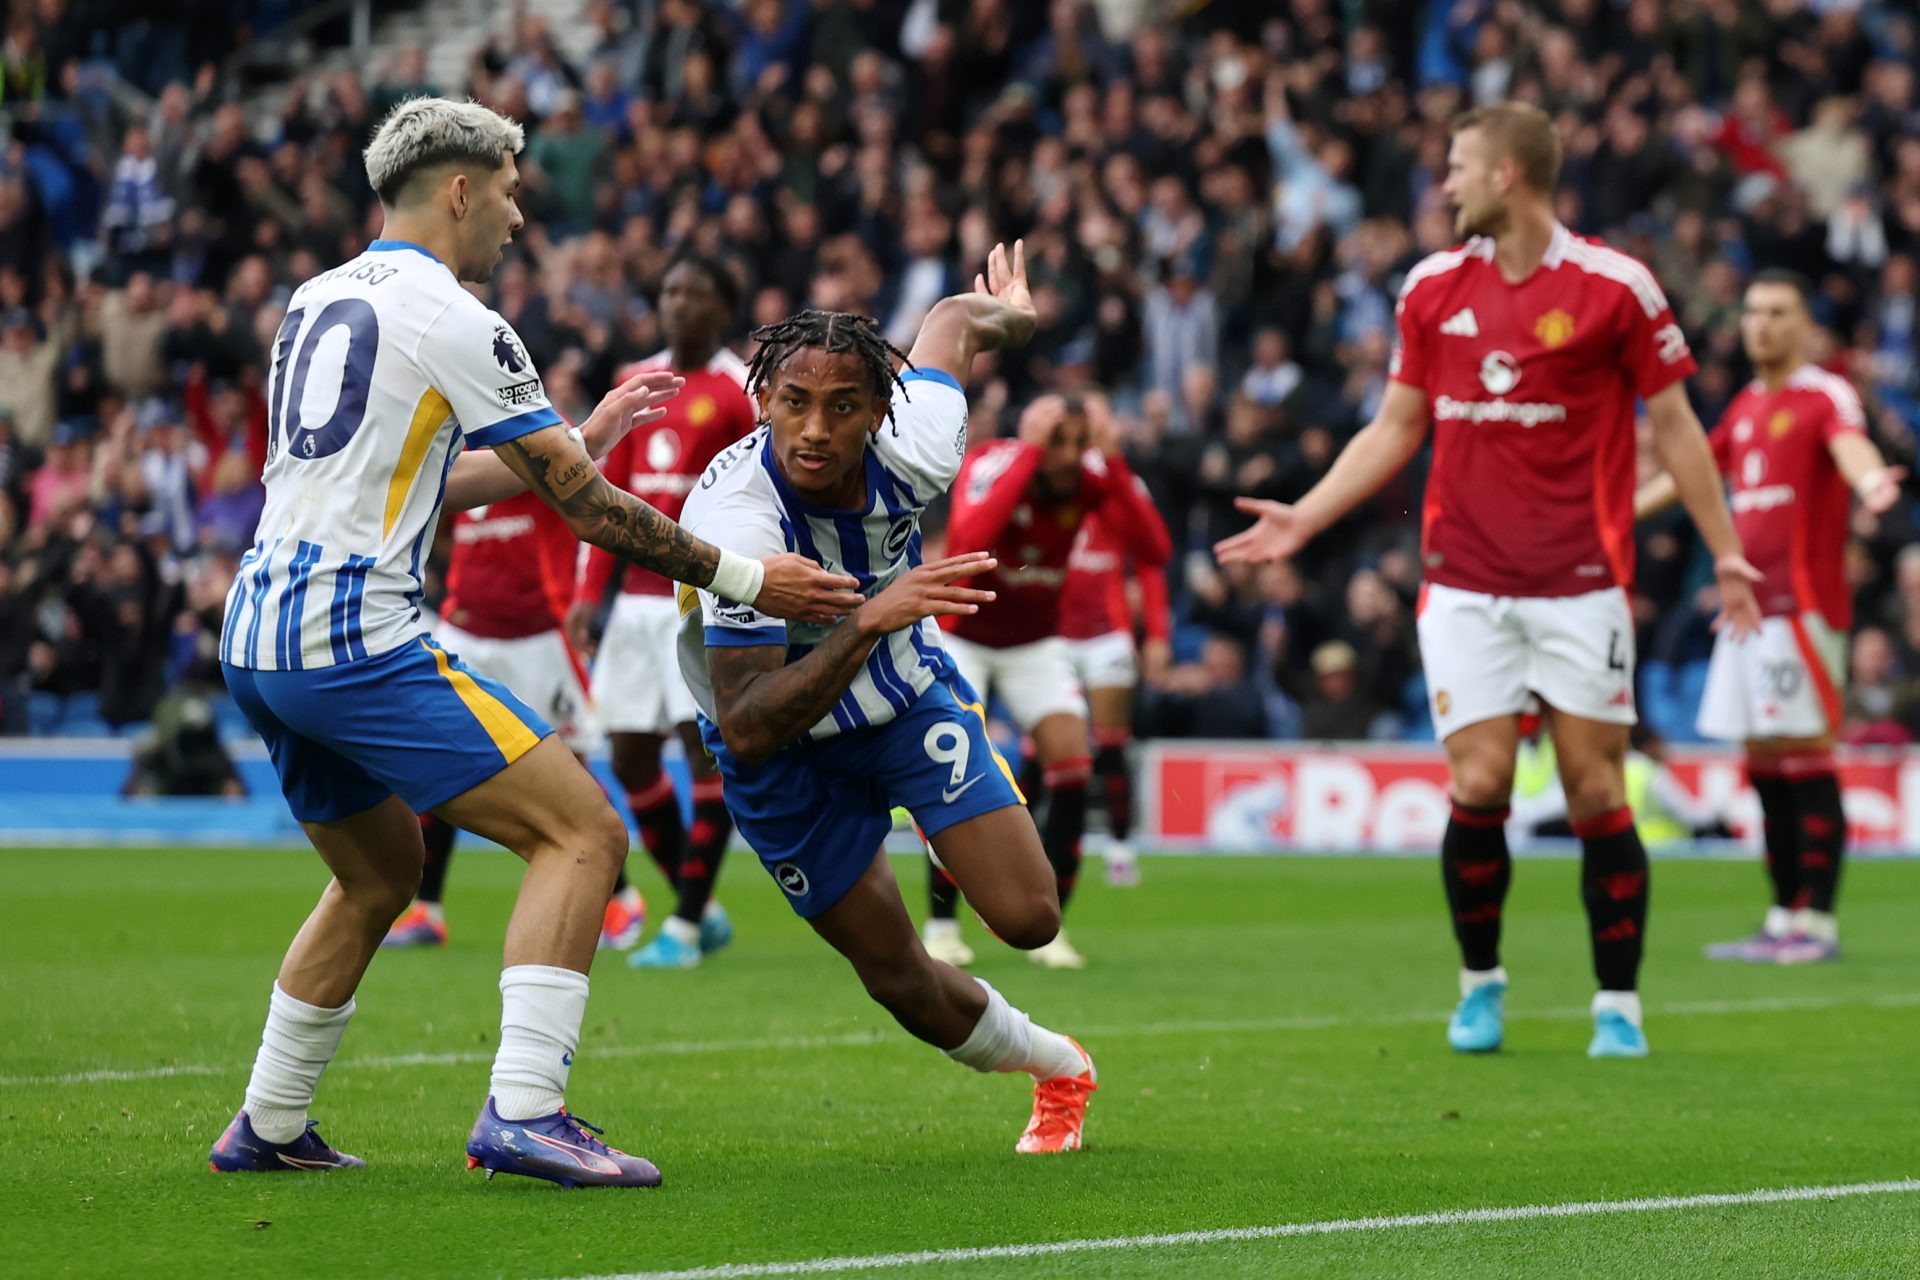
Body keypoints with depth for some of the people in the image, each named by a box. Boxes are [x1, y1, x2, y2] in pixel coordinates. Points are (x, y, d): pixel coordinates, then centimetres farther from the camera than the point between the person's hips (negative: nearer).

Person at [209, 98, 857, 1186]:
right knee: (583, 831, -9)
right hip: (357, 637, -9)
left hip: (256, 643, 9)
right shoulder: (454, 322, -8)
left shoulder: (317, 301, 18)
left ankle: (268, 1128, 29)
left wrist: (583, 436, 33)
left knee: (381, 875, 27)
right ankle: (523, 1110, -20)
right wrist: (743, 578, 1)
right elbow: (588, 509, -7)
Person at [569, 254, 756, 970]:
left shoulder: (742, 392, -5)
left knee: (707, 745, -10)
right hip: (640, 594, 7)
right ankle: (699, 908, 19)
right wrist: (589, 594, 9)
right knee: (630, 759, 5)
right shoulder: (638, 385, 14)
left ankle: (684, 930, -6)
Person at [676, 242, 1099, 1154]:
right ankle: (1053, 1063, 34)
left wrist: (1005, 315, 24)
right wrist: (867, 623, -50)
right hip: (785, 745, -3)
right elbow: (747, 729, -40)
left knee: (1028, 917, -12)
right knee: (898, 978, 3)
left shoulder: (912, 453, -25)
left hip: (911, 696, 3)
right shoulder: (734, 516, -37)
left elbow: (954, 321, -1)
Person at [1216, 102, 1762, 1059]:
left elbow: (1671, 423, 1)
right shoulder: (1432, 287, 7)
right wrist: (1304, 518, 8)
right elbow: (1396, 428, 15)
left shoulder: (1613, 285, -4)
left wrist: (1726, 552, 0)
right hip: (1465, 578, 3)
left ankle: (1619, 1006, 8)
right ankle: (1481, 984, 14)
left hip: (1580, 583, -3)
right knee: (1477, 787, -5)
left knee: (1596, 793, -3)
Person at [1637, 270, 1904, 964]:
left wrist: (1870, 480, -51)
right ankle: (1784, 919, 14)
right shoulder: (1746, 406, 18)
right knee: (1764, 765, 9)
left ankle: (1819, 924, -8)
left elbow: (1849, 443, -28)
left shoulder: (1826, 395, -6)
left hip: (1802, 605, -8)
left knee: (1805, 758, -9)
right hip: (1748, 602, 8)